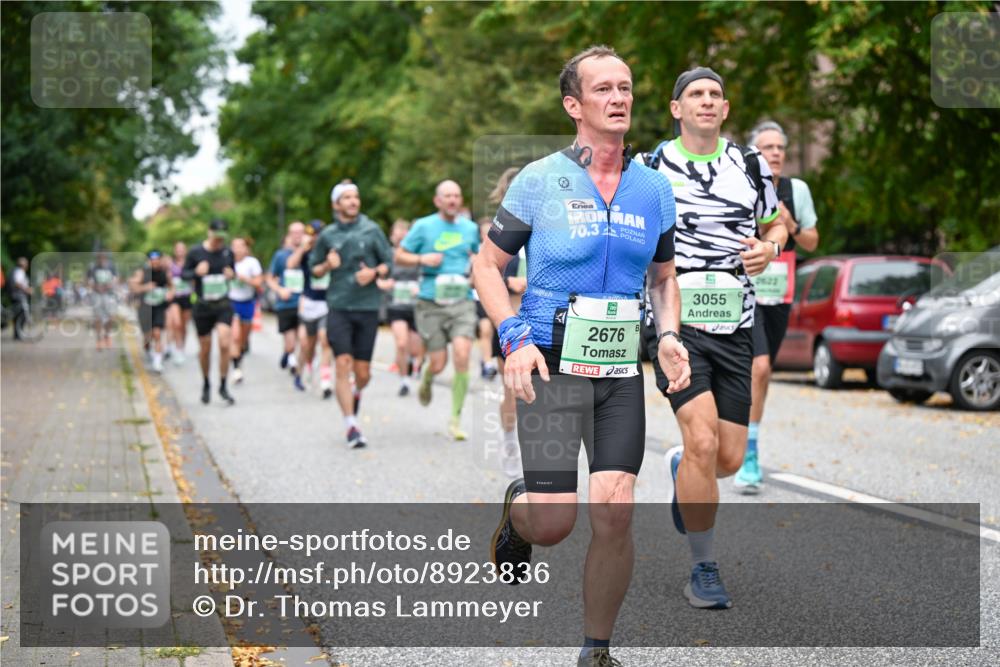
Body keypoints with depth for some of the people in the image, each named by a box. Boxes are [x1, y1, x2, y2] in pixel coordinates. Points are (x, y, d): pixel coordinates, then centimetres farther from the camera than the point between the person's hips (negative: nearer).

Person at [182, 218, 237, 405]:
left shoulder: (227, 252, 0)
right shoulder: (195, 252, -8)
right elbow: (183, 274, 0)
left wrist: (232, 274, -10)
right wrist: (196, 272, -21)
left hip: (223, 305, 1)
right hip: (203, 307, -1)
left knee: (225, 344, -16)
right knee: (205, 349, 8)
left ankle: (223, 387, -3)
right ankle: (206, 385, 32)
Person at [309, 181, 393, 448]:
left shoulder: (371, 229, 3)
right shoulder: (327, 235, 6)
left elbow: (389, 262, 7)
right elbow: (314, 269, 16)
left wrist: (374, 272, -13)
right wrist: (328, 265, -6)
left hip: (367, 307, 0)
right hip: (339, 308, 0)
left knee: (363, 373, 4)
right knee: (343, 365, -11)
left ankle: (356, 394, 41)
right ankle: (351, 426, -6)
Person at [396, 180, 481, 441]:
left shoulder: (471, 228, 10)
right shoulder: (423, 227, 2)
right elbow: (399, 255, 6)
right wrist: (422, 259, -11)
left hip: (462, 302, 1)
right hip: (431, 303, -1)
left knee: (462, 356, -17)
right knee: (438, 363, -1)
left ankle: (455, 418, -5)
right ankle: (426, 380, 40)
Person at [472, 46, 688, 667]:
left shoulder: (655, 188, 8)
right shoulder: (540, 181, -3)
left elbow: (665, 277, 20)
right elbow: (487, 266, 2)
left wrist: (669, 336, 2)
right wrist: (515, 338, -11)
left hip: (622, 371, 3)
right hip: (551, 365, -3)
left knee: (615, 511, -6)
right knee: (554, 522, -9)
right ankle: (517, 508, 30)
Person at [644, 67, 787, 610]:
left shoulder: (751, 166, 8)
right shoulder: (650, 167, 1)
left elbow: (775, 223, 22)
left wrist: (769, 248, 0)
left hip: (735, 325, 4)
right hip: (676, 320, -3)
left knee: (729, 459, 4)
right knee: (703, 442, -19)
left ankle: (679, 467, 43)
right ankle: (703, 569, -3)